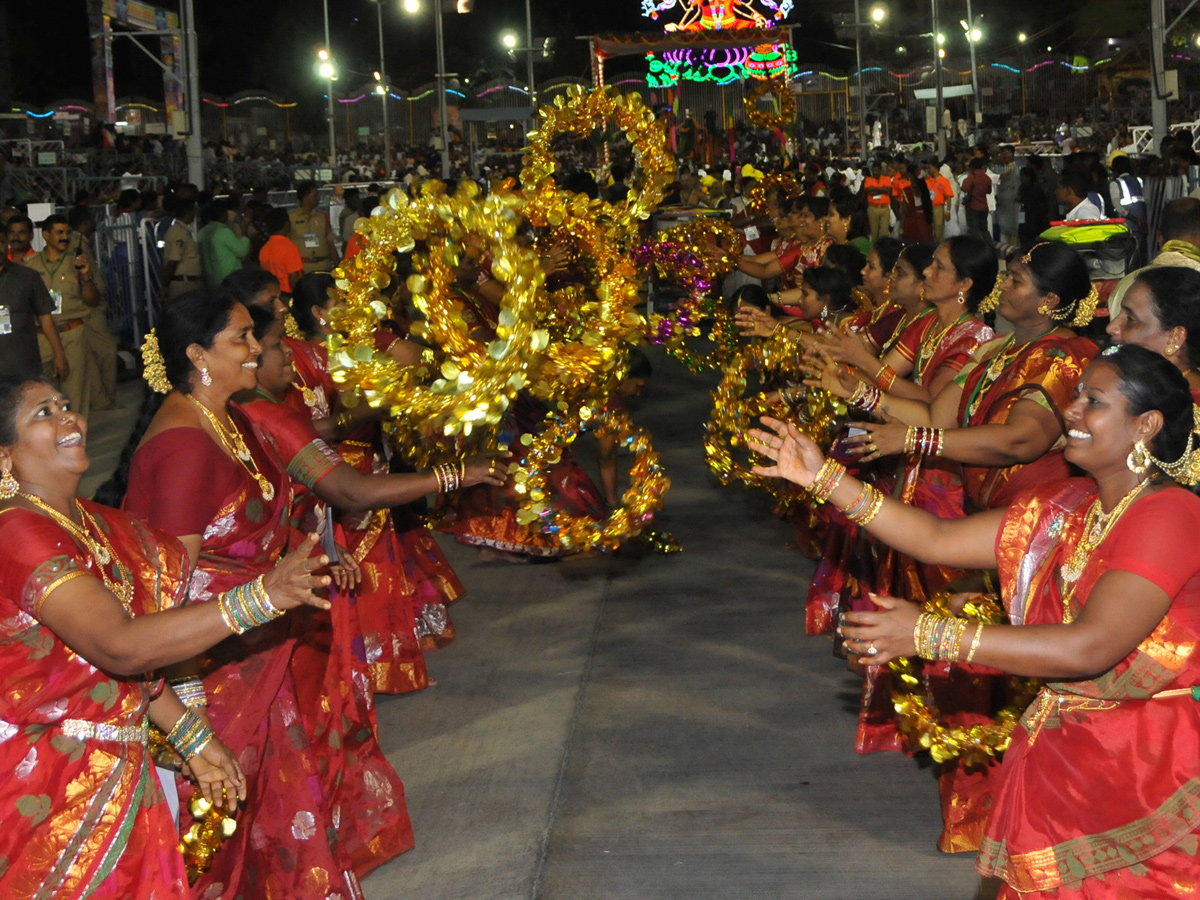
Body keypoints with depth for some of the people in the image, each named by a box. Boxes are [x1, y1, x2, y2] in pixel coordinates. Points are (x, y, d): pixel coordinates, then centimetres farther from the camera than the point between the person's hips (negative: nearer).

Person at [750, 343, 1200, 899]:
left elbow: (1090, 648, -28)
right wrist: (824, 477, 1)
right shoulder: (1065, 509, 8)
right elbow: (939, 540, 7)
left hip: (1145, 767, -7)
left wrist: (929, 635, -28)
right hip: (1061, 758, 7)